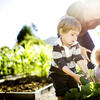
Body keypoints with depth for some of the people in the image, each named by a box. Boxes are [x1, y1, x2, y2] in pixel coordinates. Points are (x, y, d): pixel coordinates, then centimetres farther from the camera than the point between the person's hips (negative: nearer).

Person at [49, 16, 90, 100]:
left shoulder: (75, 44, -10)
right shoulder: (57, 47, -26)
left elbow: (79, 59, -17)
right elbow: (61, 64, -29)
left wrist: (86, 71, -35)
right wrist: (74, 75, -37)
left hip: (72, 71, 4)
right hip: (58, 73, -4)